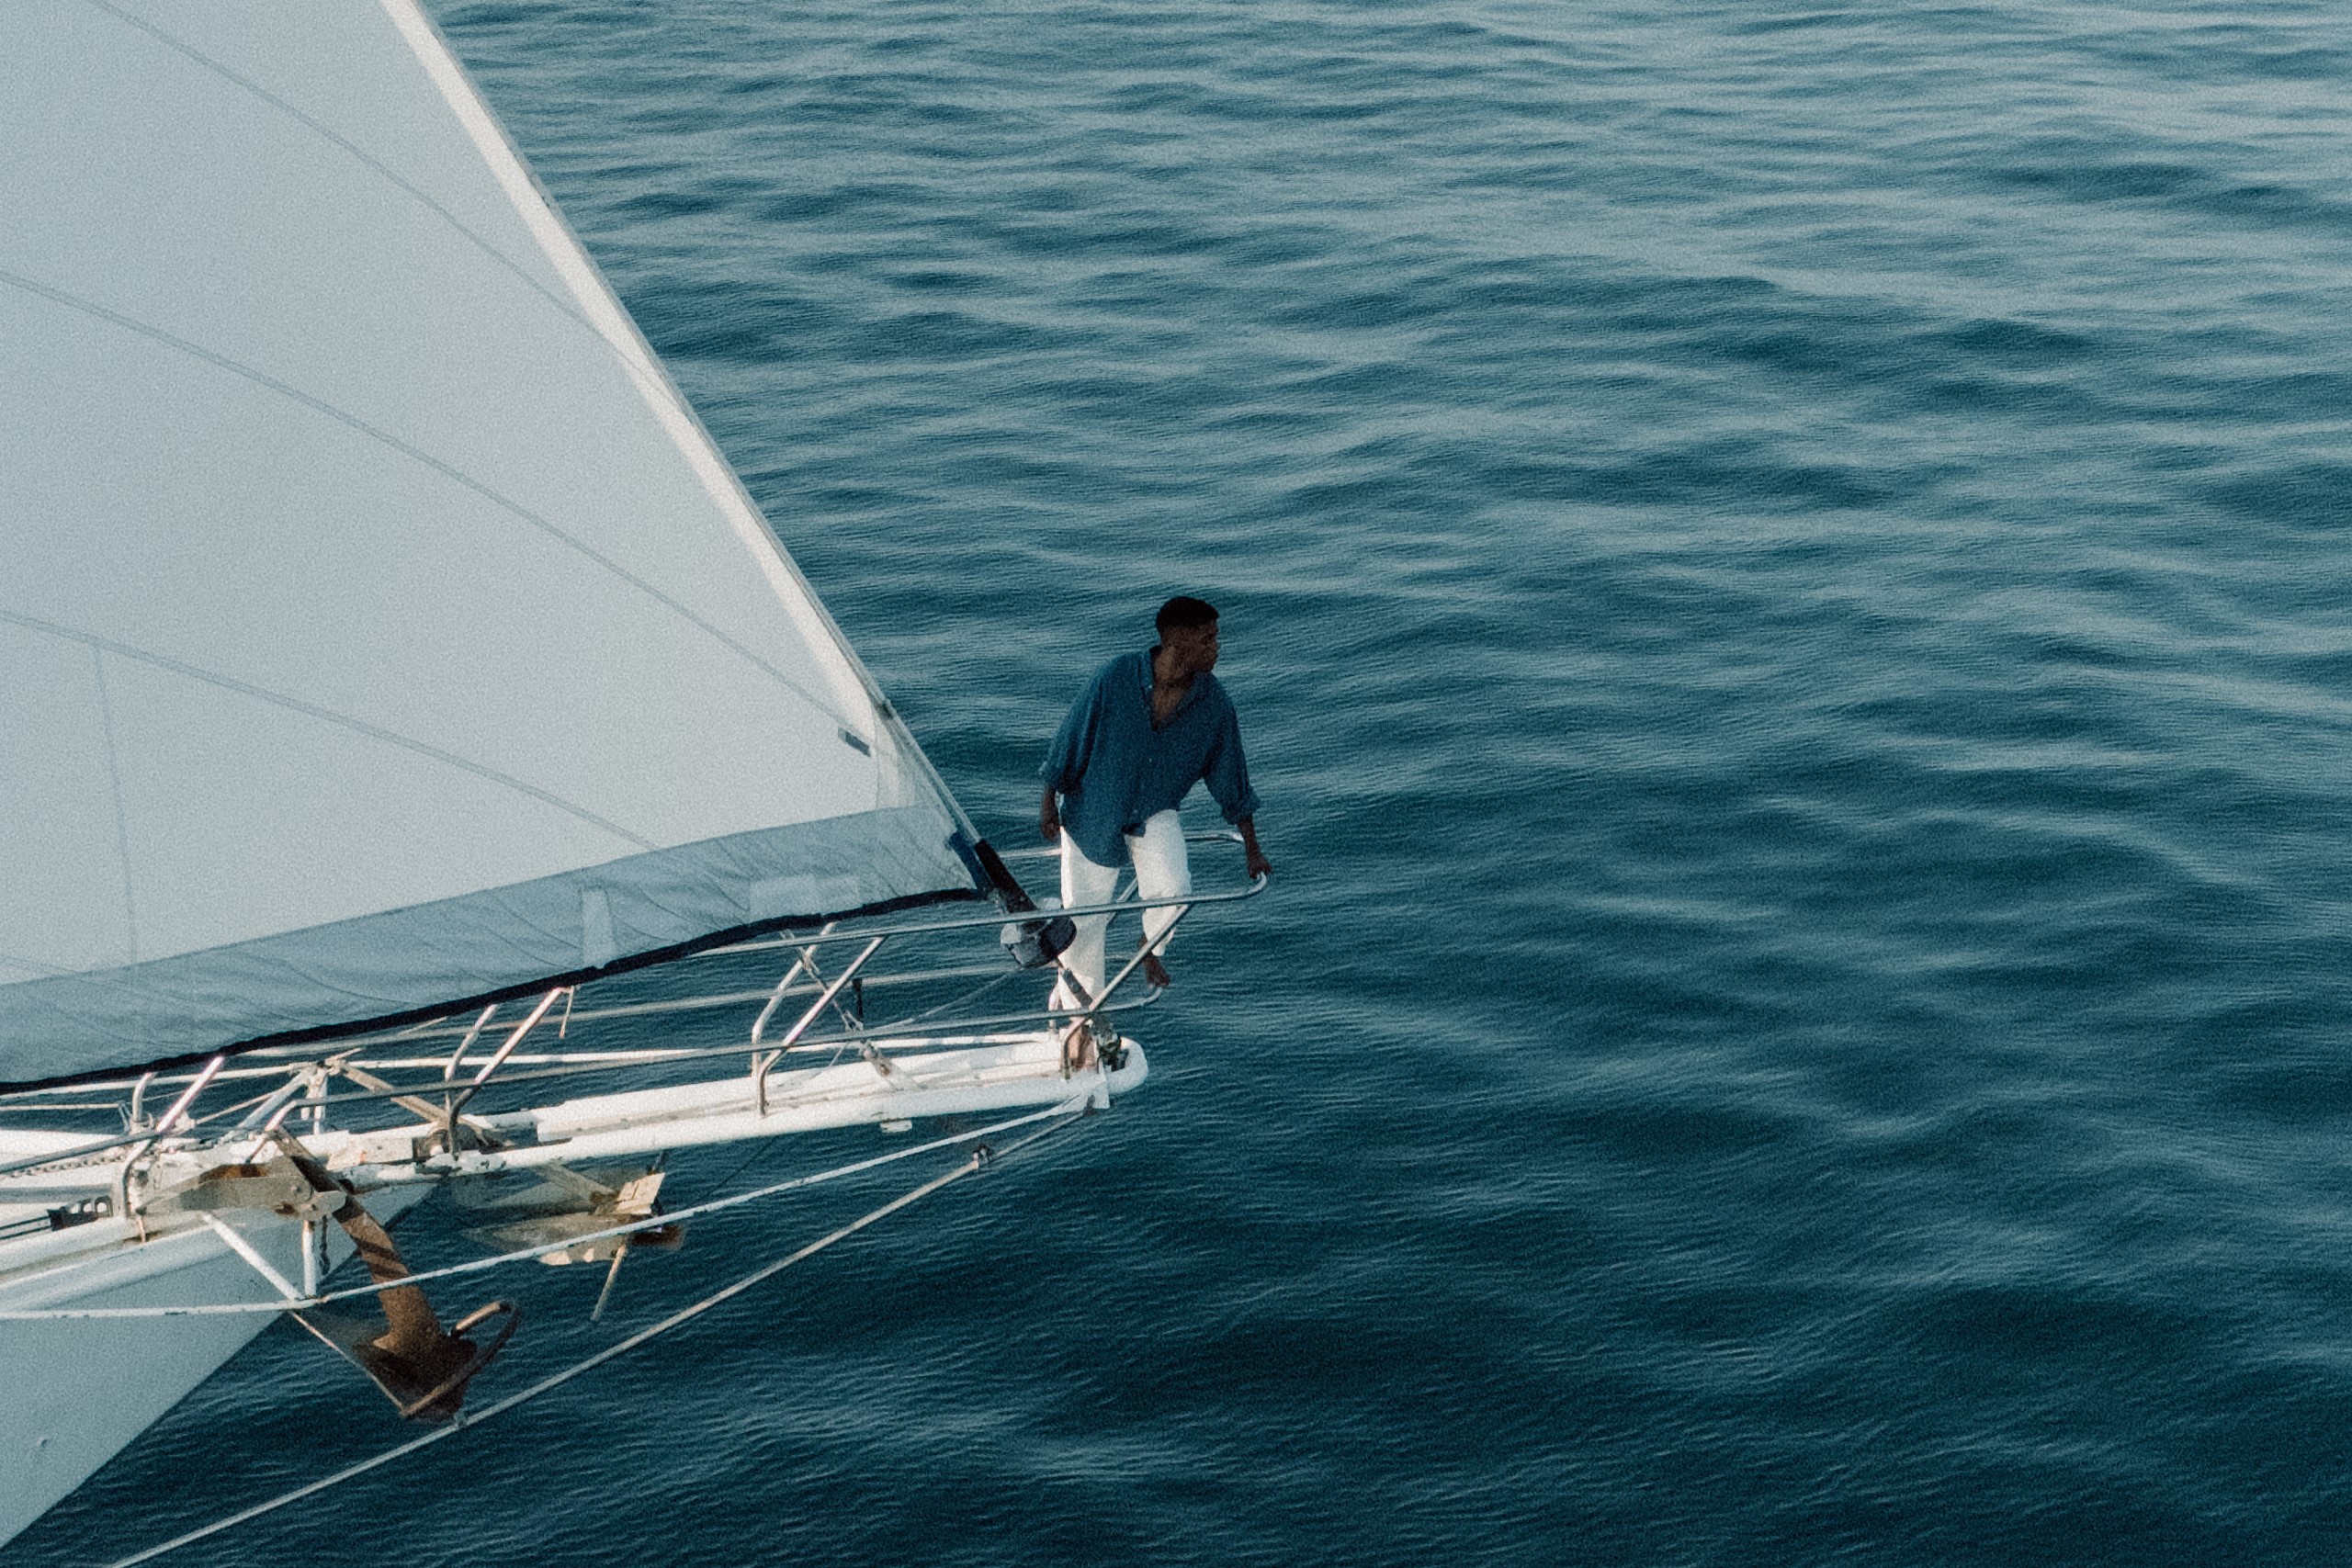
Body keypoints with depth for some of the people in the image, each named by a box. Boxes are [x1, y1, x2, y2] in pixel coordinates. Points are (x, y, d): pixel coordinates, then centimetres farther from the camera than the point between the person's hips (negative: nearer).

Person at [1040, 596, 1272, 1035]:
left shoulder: (1213, 703, -15)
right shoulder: (1116, 678, -24)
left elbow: (1231, 777, -3)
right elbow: (1071, 739, -11)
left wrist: (1252, 849, 3)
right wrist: (1049, 802, -3)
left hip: (1154, 814, 2)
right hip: (1093, 812, -1)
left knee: (1173, 887, -23)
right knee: (1084, 914, 3)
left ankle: (1150, 948, 13)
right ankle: (1080, 1001, 29)